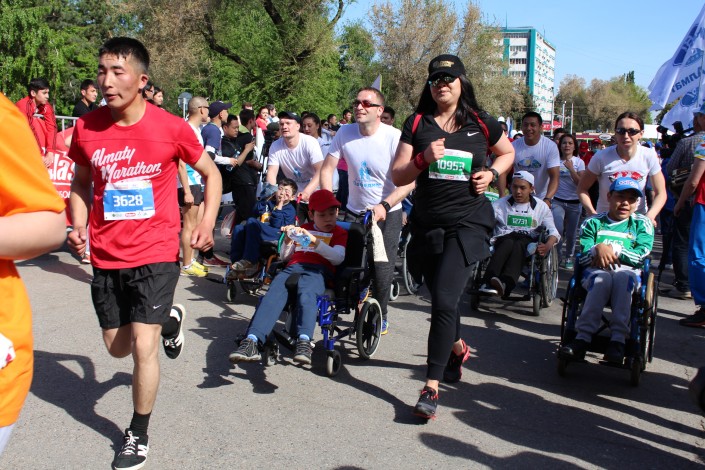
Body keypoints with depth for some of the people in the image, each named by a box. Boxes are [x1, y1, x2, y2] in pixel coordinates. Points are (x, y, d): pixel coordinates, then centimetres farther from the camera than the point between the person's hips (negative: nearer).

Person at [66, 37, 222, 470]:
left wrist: (207, 223, -8)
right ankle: (170, 319, 48)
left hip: (156, 254, -4)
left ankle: (139, 435, 16)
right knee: (118, 347, 16)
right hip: (107, 256, 4)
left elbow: (211, 173, 4)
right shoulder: (87, 128, -4)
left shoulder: (171, 128, -11)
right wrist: (78, 226, -3)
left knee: (143, 347, -7)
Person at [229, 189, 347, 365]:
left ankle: (304, 342, -56)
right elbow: (285, 256, 28)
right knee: (274, 293, -30)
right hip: (293, 267, 3)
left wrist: (315, 241, -10)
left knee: (306, 293, -39)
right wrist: (288, 240, 7)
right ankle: (253, 341, -45)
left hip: (319, 271, -3)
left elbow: (338, 257, 1)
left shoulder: (339, 233, 21)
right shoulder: (302, 229, 32)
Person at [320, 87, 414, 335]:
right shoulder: (345, 133, -7)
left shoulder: (394, 138, -18)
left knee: (382, 269, -4)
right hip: (354, 211, 3)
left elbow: (409, 181, -19)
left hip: (387, 213, -3)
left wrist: (384, 206, -30)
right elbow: (327, 168, -1)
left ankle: (381, 315, 19)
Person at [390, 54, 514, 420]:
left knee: (444, 301, -15)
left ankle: (431, 387, -8)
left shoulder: (480, 124, 2)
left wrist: (492, 173, 1)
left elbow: (508, 152, 21)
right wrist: (423, 158, -18)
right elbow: (397, 177, 0)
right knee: (440, 298, 16)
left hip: (467, 222, -3)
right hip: (426, 223, 3)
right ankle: (457, 348, 48)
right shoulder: (417, 123, 4)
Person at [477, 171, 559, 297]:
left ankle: (505, 284, -62)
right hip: (504, 239, 0)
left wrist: (548, 246, -15)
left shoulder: (541, 206, 16)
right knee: (508, 243, -37)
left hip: (529, 241, 0)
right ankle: (489, 281, -60)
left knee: (518, 245, -37)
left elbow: (553, 231, 7)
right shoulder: (500, 204, 16)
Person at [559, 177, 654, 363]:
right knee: (602, 279, -37)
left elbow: (641, 256, 1)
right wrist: (598, 249, -16)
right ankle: (583, 338, -43)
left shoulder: (642, 224, 17)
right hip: (595, 271, 0)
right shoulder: (593, 223, 17)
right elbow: (582, 258, 5)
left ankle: (618, 339, -41)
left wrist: (613, 249, -9)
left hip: (629, 273, 0)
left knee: (622, 277, -37)